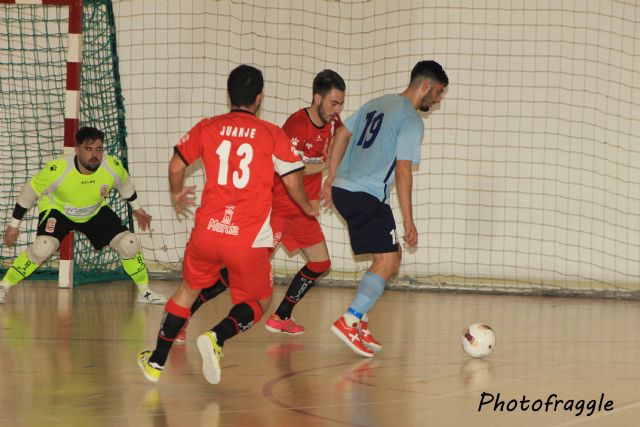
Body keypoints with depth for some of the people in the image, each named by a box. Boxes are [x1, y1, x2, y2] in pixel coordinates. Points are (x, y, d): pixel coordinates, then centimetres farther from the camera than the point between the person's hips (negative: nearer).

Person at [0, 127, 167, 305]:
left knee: (129, 243, -9)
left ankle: (145, 292, 14)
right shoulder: (57, 170, -35)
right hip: (57, 210, -4)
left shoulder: (113, 166, -25)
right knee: (42, 247, -30)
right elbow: (30, 191, -19)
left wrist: (136, 208, 14)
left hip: (96, 212, 4)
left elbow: (124, 183, 0)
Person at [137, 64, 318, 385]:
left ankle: (156, 361, 28)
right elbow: (292, 181, 1)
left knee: (188, 291, 25)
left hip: (207, 232, 3)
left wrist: (177, 195, 33)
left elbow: (176, 167, 11)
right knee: (258, 303, 15)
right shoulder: (273, 134, -1)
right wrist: (308, 208, 22)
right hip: (250, 240, -3)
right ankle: (217, 337, -14)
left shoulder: (207, 128, 5)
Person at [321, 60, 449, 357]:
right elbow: (402, 171, -14)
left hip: (342, 188, 9)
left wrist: (331, 179, 23)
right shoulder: (411, 120, -8)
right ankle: (349, 322, -20)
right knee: (386, 263, -9)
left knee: (390, 259, 16)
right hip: (367, 196, -9)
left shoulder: (377, 104, 18)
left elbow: (341, 135, 20)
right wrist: (408, 221, -13)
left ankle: (359, 322, 12)